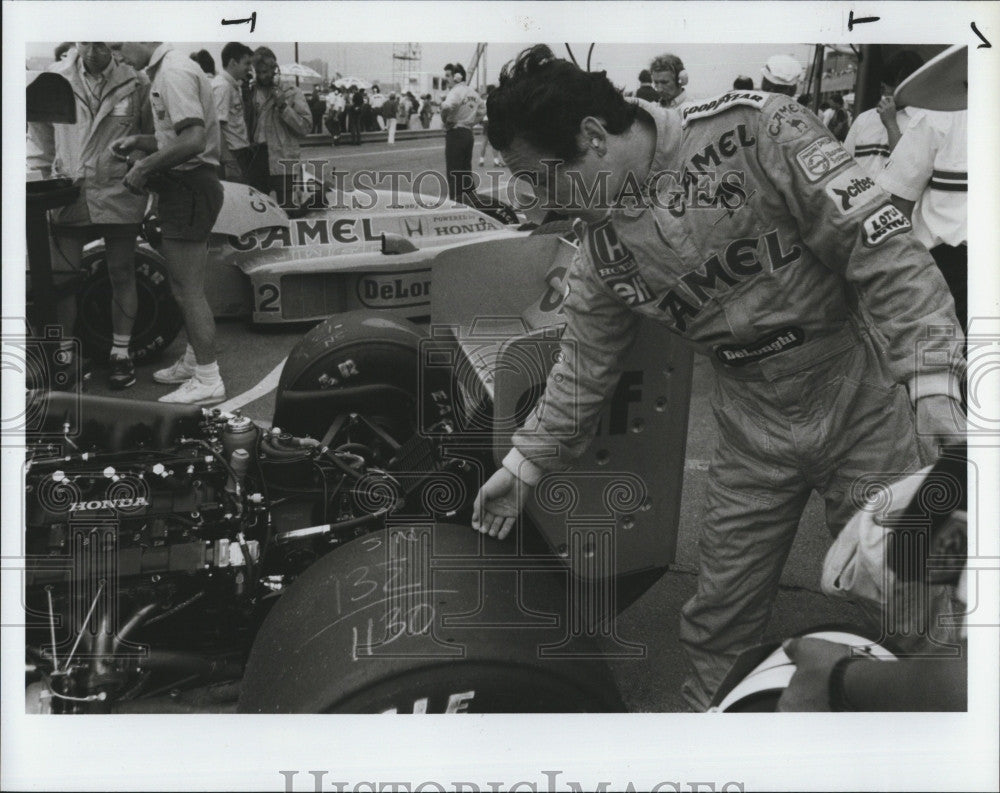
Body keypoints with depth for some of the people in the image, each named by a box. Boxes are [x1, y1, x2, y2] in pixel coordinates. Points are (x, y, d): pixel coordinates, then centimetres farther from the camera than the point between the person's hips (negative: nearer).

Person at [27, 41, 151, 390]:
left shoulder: (135, 82, -3)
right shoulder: (56, 78, 0)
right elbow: (40, 131, 10)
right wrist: (41, 175, 8)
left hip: (118, 194, -1)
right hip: (68, 193, 2)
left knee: (121, 276, 7)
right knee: (59, 276, 4)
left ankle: (120, 353, 20)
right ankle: (64, 351, 19)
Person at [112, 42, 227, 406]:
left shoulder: (174, 72, -17)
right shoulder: (164, 71, 15)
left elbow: (192, 141, -27)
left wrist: (145, 166, -18)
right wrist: (140, 141, 10)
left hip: (188, 187, -11)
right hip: (184, 188, 11)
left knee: (188, 290, -7)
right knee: (186, 286, 19)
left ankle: (207, 381, -2)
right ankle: (194, 361, 31)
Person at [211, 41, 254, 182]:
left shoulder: (234, 85, 16)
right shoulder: (222, 86, -13)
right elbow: (218, 126, -20)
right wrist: (227, 159, -24)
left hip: (240, 153, 10)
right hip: (232, 153, -10)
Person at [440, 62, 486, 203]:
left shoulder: (456, 91, -14)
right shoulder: (473, 92, 12)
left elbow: (447, 107, -34)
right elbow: (483, 110, 22)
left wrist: (444, 120, -16)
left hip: (455, 134, -8)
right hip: (469, 133, 8)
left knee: (453, 172, -4)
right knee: (466, 170, 15)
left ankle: (455, 201, -6)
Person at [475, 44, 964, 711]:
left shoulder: (753, 131, -19)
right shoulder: (600, 246, -2)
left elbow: (885, 248, -20)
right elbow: (583, 370, 11)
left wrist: (934, 382, -25)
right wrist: (524, 466, 14)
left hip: (866, 400, -4)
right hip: (756, 433, 4)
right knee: (720, 621, 10)